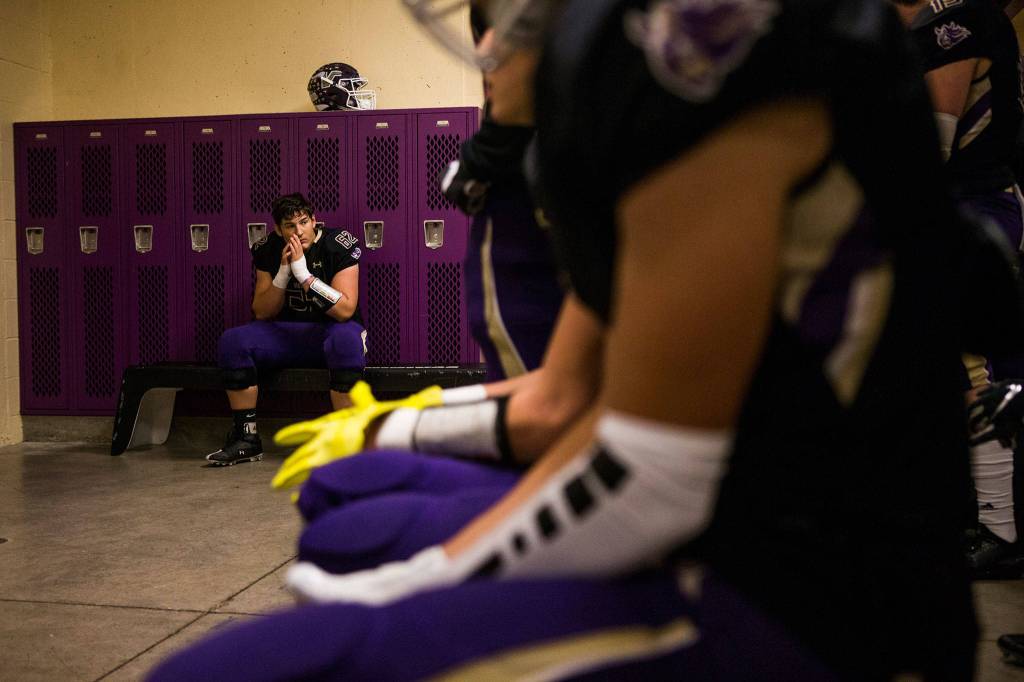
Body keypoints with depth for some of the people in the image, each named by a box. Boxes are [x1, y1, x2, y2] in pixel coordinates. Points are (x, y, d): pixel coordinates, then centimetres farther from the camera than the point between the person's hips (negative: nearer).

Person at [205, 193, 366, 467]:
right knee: (231, 341, -17)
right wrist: (283, 274, -16)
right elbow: (262, 313, 0)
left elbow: (345, 310, -22)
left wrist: (303, 273, -27)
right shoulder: (268, 251, 0)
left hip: (331, 330, -4)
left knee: (347, 339, -40)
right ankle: (246, 438, -8)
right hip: (287, 332, 4)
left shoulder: (339, 245, -13)